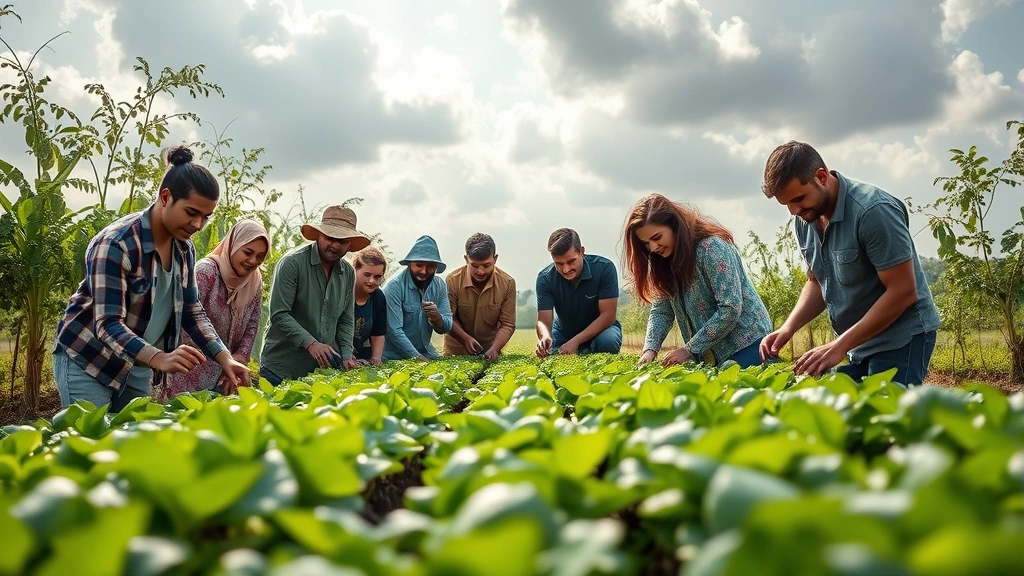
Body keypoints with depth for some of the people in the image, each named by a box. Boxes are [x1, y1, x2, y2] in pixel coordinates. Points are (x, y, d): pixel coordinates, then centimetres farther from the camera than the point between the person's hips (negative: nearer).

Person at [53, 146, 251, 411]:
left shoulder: (184, 249, -2)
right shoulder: (117, 243, -24)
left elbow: (192, 312, 3)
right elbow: (108, 324, -29)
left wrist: (224, 358, -12)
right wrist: (159, 359, -45)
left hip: (137, 365, 7)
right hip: (87, 360, -6)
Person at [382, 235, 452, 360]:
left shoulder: (440, 286, 0)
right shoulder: (395, 286, -16)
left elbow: (446, 328, 0)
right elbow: (394, 331, -19)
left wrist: (437, 318, -21)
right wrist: (417, 357, -22)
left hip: (424, 351, 4)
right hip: (394, 355, -4)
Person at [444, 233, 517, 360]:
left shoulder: (507, 283, -11)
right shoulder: (452, 281, -14)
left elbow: (507, 325, -9)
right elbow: (448, 318, -8)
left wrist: (494, 349, -25)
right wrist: (465, 338, -24)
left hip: (490, 351, 1)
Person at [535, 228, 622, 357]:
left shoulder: (604, 268, -26)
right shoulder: (545, 278, -19)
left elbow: (608, 316, -25)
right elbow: (543, 321, -22)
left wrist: (575, 341, -36)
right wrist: (545, 337, -48)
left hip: (600, 329, -3)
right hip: (564, 333, 3)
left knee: (607, 342, -35)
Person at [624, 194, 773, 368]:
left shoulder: (712, 248, -22)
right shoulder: (664, 260, 1)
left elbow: (730, 309, -25)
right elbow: (661, 310, 0)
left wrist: (689, 349, -22)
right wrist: (650, 349, -17)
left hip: (745, 341, -6)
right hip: (708, 351, 7)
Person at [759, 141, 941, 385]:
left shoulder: (873, 210, -23)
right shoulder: (805, 219, 0)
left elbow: (903, 292, -22)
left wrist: (840, 345, -25)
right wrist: (788, 328, -6)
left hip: (900, 337, -7)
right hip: (860, 342, 7)